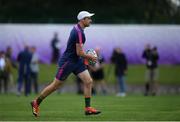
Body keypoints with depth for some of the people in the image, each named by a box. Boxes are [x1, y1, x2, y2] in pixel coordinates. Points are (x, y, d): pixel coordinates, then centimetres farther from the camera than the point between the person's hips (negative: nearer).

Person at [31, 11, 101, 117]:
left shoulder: (77, 29, 8)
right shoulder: (79, 32, -23)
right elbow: (79, 53, -24)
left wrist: (85, 56, 15)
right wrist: (90, 57, -9)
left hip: (77, 61, 9)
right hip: (67, 61, -9)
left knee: (89, 81, -3)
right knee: (55, 85, 1)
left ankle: (88, 108, -1)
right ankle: (36, 103, 16)